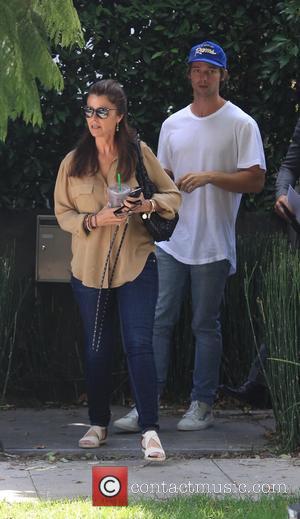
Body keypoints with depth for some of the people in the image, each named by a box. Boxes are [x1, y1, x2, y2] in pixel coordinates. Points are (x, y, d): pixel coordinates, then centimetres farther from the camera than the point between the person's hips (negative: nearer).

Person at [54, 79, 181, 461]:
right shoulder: (73, 163, 3)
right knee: (96, 348, 10)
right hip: (90, 267, 2)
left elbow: (173, 196, 5)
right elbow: (62, 213, 4)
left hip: (136, 263, -2)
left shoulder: (139, 154, 0)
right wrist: (95, 220, -15)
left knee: (139, 344, -9)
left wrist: (148, 204, -16)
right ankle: (98, 424, 23)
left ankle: (149, 430, -8)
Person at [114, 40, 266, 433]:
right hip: (171, 242, 4)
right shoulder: (173, 124, 14)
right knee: (158, 320, 0)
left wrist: (210, 176, -19)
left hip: (213, 245, -4)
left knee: (206, 325, 3)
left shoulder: (241, 124, -2)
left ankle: (202, 405, 10)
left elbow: (255, 180, -8)